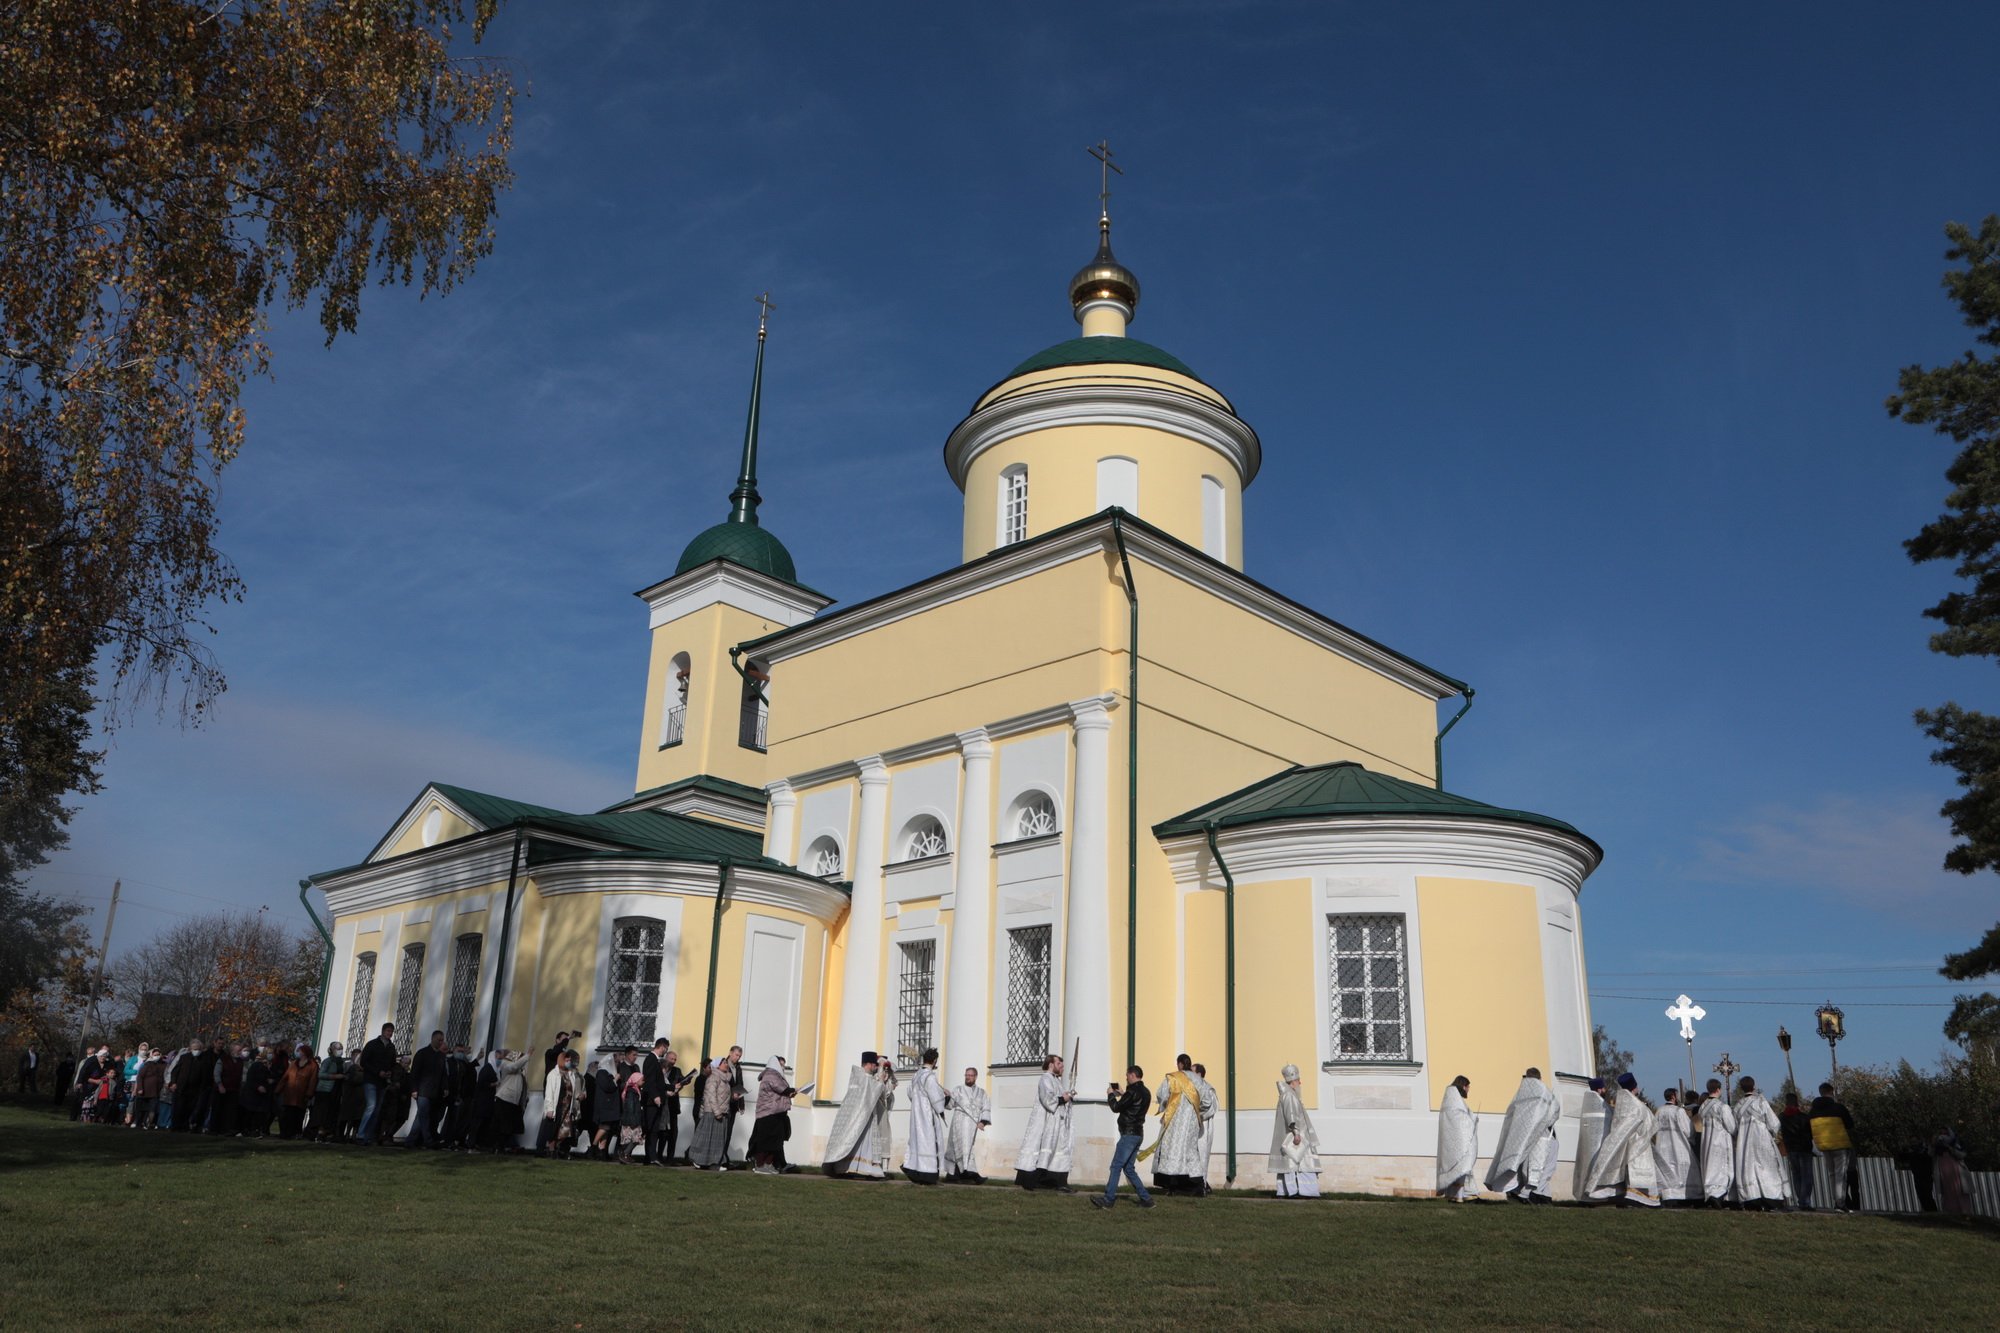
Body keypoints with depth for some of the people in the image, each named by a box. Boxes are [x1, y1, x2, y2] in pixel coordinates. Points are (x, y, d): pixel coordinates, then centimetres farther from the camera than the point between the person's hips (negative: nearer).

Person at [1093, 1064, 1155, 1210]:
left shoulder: (1133, 1091, -15)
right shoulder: (1145, 1092, 14)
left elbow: (1117, 1107, -13)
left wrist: (1110, 1094, 3)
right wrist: (1122, 1094, 20)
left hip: (1129, 1134, -10)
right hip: (1137, 1133, 10)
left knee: (1116, 1166, -9)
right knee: (1129, 1168, 13)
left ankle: (1108, 1199, -11)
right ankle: (1145, 1199, 11)